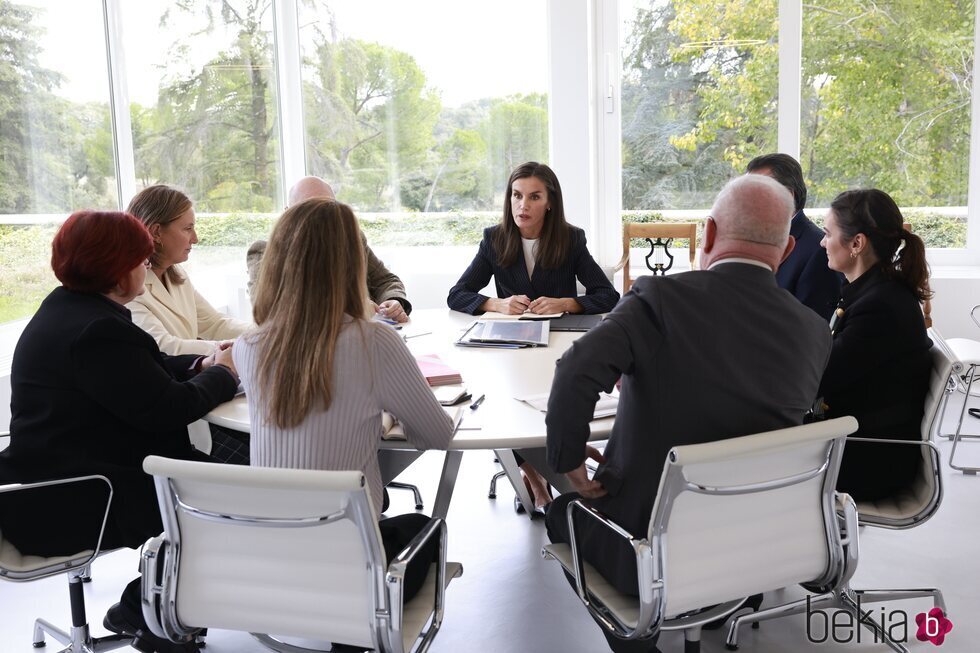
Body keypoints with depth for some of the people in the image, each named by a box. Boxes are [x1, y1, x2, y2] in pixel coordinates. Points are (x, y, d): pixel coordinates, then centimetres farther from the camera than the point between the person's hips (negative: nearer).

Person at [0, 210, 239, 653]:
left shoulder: (68, 309, 10)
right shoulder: (97, 330, -25)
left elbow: (144, 373, 16)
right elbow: (168, 409, -23)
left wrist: (201, 365, 2)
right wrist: (221, 375, -6)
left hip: (54, 480, 10)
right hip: (66, 507, -10)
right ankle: (143, 612, 13)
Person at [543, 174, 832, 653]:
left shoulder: (662, 297, -20)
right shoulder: (814, 332, -6)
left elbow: (576, 373, -33)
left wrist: (568, 460, -16)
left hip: (650, 551, -5)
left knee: (564, 511, 27)